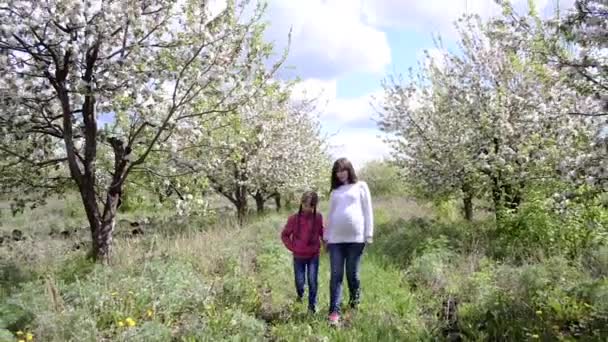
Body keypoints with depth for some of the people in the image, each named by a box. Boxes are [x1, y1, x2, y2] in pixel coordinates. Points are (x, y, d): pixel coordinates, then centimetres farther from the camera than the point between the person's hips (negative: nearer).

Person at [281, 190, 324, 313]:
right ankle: (300, 295, 41)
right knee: (300, 281, 7)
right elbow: (284, 235, 2)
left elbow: (322, 232, 9)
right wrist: (292, 247, -5)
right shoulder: (294, 219, -10)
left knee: (312, 280, -6)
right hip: (298, 257, 0)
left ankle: (312, 305, 11)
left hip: (313, 256, 0)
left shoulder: (318, 217, -6)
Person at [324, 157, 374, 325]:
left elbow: (367, 211, 4)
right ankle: (334, 312, -2)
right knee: (336, 275, -2)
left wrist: (369, 234, -3)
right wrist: (326, 236, 16)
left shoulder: (360, 186, 8)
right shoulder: (335, 191, 18)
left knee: (353, 275, 5)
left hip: (356, 238, -3)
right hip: (336, 239, 3)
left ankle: (354, 306, 26)